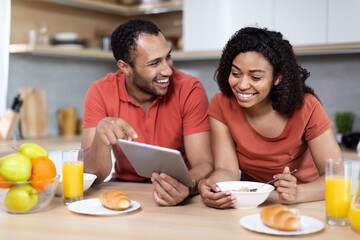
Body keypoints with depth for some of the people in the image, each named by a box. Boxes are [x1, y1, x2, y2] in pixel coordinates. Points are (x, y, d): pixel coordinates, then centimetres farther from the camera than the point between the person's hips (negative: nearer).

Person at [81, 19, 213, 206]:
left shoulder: (189, 89, -15)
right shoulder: (101, 93, -11)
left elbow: (204, 164, -19)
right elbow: (93, 176, -14)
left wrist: (186, 187, -43)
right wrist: (101, 136, -35)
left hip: (176, 187, -2)